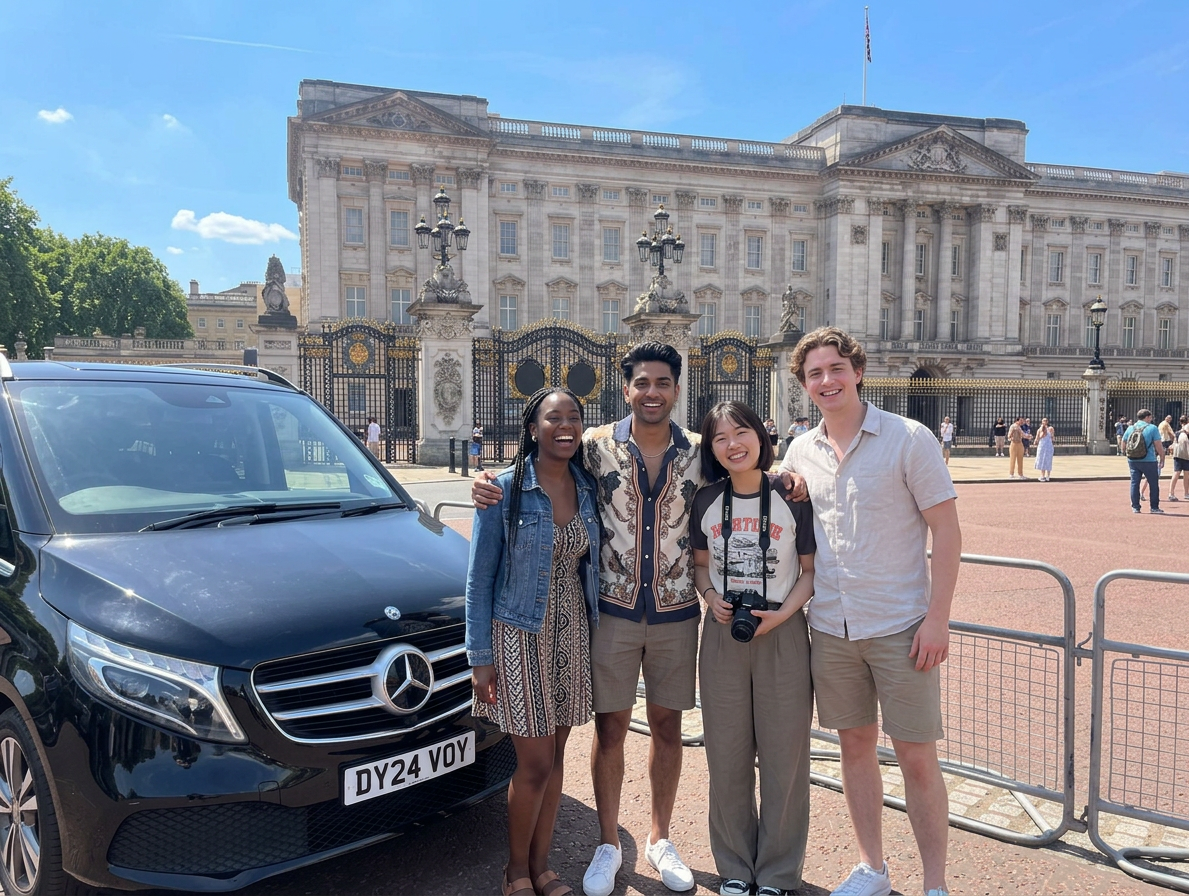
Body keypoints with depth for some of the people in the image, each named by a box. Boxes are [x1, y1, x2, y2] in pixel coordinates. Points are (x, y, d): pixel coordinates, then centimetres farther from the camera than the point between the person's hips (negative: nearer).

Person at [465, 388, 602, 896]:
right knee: (535, 763, 1)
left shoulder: (588, 488, 2)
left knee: (555, 756, 13)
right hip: (520, 638, -4)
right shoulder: (505, 489, -10)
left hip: (573, 635, 5)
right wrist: (480, 657, -9)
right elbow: (479, 577, -7)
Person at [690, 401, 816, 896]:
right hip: (722, 635, 2)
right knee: (727, 756, 10)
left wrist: (782, 614, -15)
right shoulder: (706, 500, 2)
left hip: (783, 634, -2)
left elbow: (811, 570, -1)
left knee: (784, 756, 5)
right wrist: (712, 598, -7)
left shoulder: (792, 497, -6)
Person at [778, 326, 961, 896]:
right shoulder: (800, 452, 6)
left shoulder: (909, 438, -8)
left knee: (917, 757, 4)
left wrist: (938, 618, -14)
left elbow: (946, 530, -8)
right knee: (855, 745, 15)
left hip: (901, 627, -4)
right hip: (830, 628, 4)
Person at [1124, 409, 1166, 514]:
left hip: (1132, 461, 4)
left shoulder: (1130, 428, 6)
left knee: (1134, 483, 8)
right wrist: (1162, 458, 0)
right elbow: (1158, 446, -10)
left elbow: (1124, 445, 10)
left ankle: (1135, 507, 8)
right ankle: (1154, 507, 12)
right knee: (1153, 484, 8)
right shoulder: (1152, 428, -7)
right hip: (1149, 461, -4)